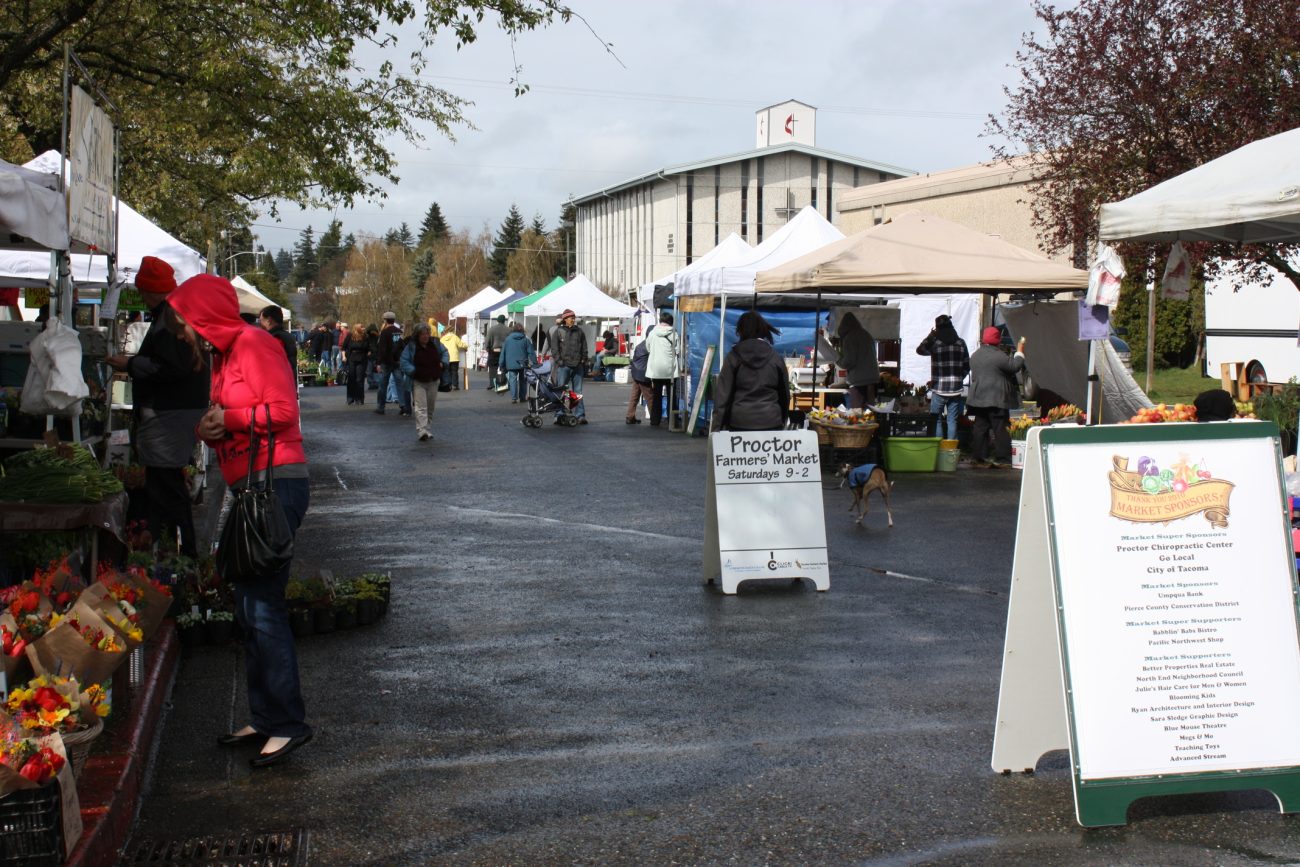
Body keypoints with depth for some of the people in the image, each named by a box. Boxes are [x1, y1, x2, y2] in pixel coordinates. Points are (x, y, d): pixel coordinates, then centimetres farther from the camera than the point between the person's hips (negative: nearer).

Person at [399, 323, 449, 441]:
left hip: (433, 381, 5)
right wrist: (412, 371, -19)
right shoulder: (411, 346, -8)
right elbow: (404, 361, -8)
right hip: (418, 382, -5)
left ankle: (428, 430, 22)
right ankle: (422, 431, -24)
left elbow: (444, 351, 20)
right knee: (421, 407, -16)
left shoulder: (435, 343, 3)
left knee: (430, 407, 11)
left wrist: (443, 362, 4)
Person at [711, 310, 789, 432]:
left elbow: (722, 394, -3)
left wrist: (717, 427, -1)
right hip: (771, 422, 1)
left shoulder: (733, 357, 1)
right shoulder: (776, 358, 6)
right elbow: (785, 394, 13)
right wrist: (782, 421, 25)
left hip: (739, 422, -1)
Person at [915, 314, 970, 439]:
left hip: (939, 388, -3)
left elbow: (920, 350, 12)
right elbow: (967, 366, 8)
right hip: (956, 389, 3)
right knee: (952, 420, 7)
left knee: (937, 420, 5)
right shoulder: (960, 343, 3)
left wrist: (930, 336, 19)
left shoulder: (934, 343, -8)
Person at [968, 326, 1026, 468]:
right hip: (996, 399, -7)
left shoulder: (975, 355, 11)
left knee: (980, 428, 9)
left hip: (978, 399, 7)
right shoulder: (998, 355, -15)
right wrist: (1020, 352, 2)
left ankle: (979, 458, 9)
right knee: (1000, 429, -2)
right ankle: (1002, 459, -2)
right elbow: (1015, 366, -11)